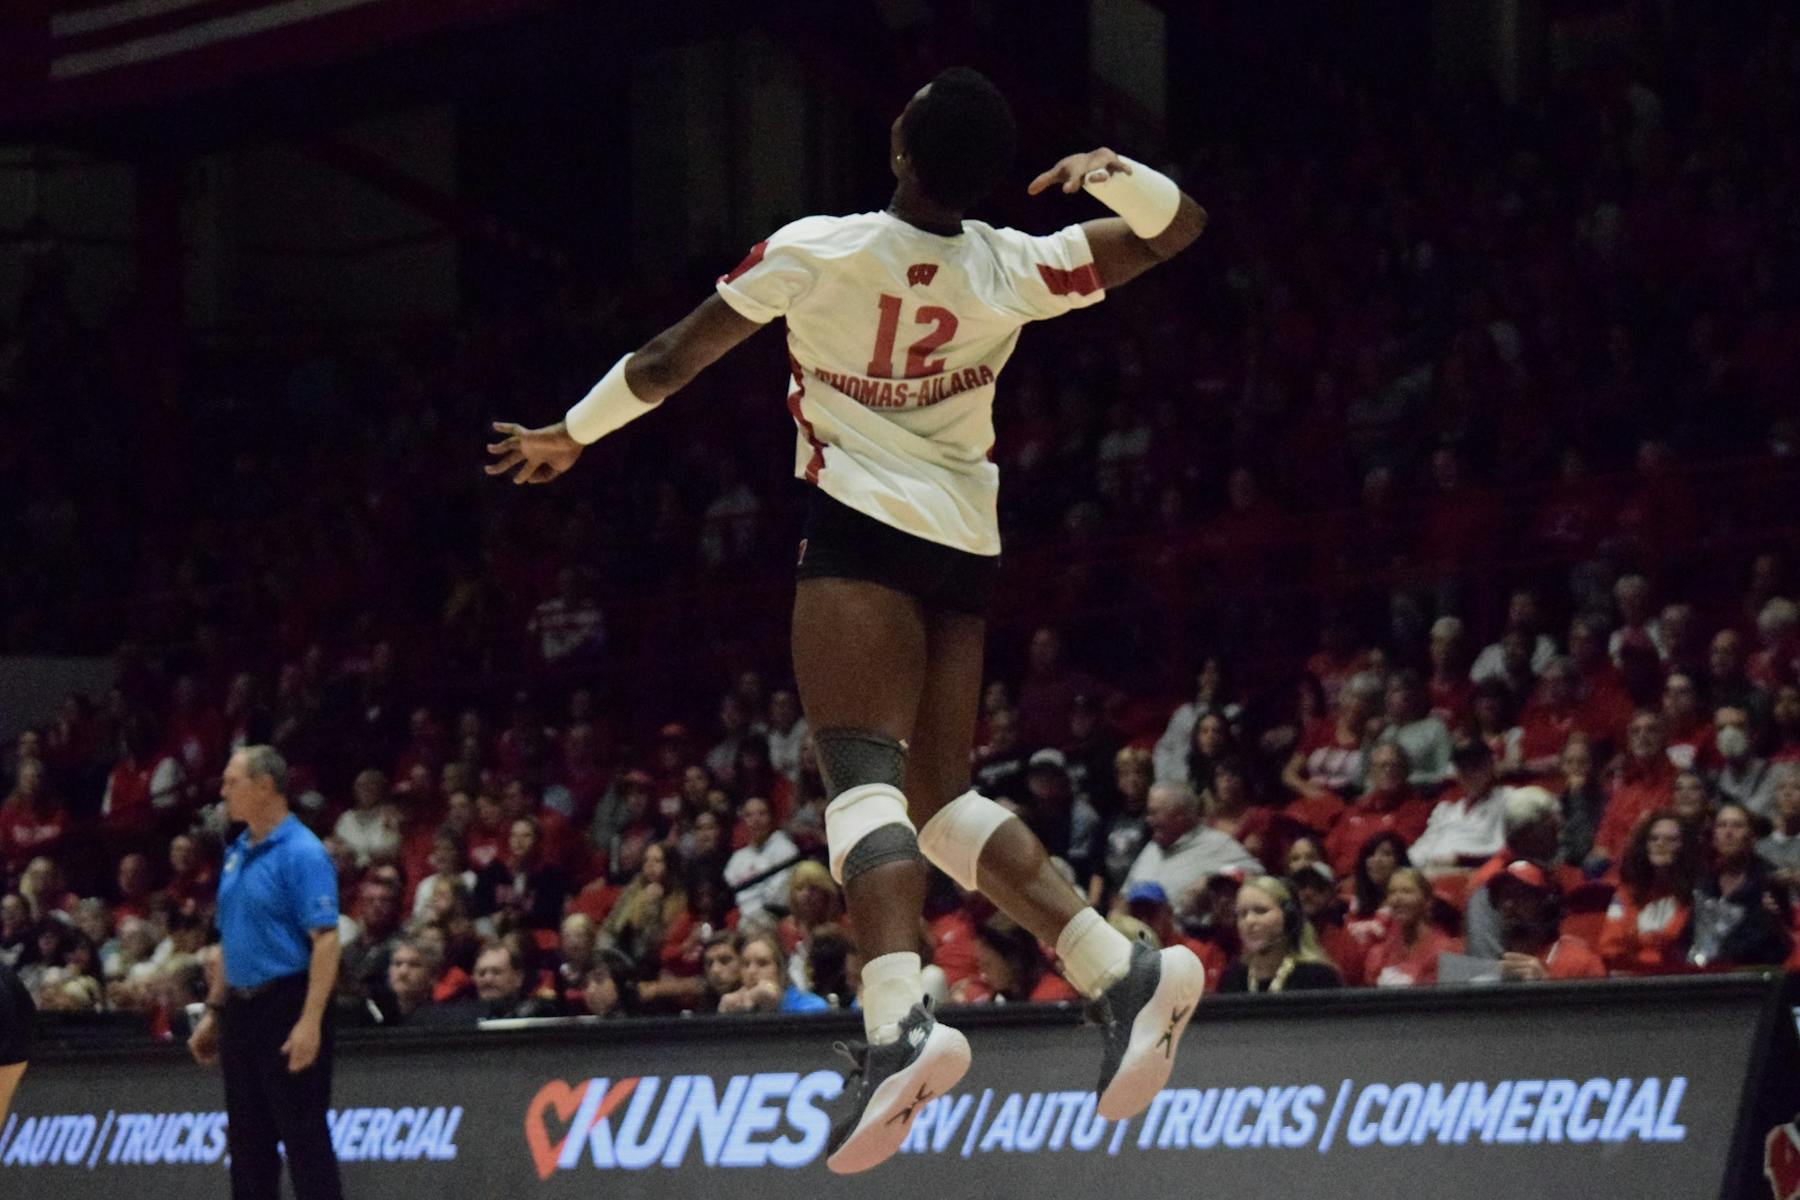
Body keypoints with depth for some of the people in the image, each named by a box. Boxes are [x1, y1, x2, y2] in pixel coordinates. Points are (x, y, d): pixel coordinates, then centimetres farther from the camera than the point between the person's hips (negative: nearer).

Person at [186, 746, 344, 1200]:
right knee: (247, 1140, 11)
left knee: (305, 1136, -6)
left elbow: (325, 941, -19)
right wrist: (214, 1011, 19)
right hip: (242, 1009, 9)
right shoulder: (237, 854, 13)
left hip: (287, 1005, -9)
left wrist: (310, 1022, -26)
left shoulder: (302, 854, -14)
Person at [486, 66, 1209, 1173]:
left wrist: (570, 435, 20)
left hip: (863, 528, -5)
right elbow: (1179, 227, 16)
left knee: (867, 777, -19)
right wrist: (1112, 175, -5)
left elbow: (670, 362, 4)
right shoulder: (1015, 271, 3)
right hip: (966, 542, 5)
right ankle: (1125, 973, -3)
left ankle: (901, 1022, -40)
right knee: (943, 798, 12)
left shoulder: (818, 252, -6)